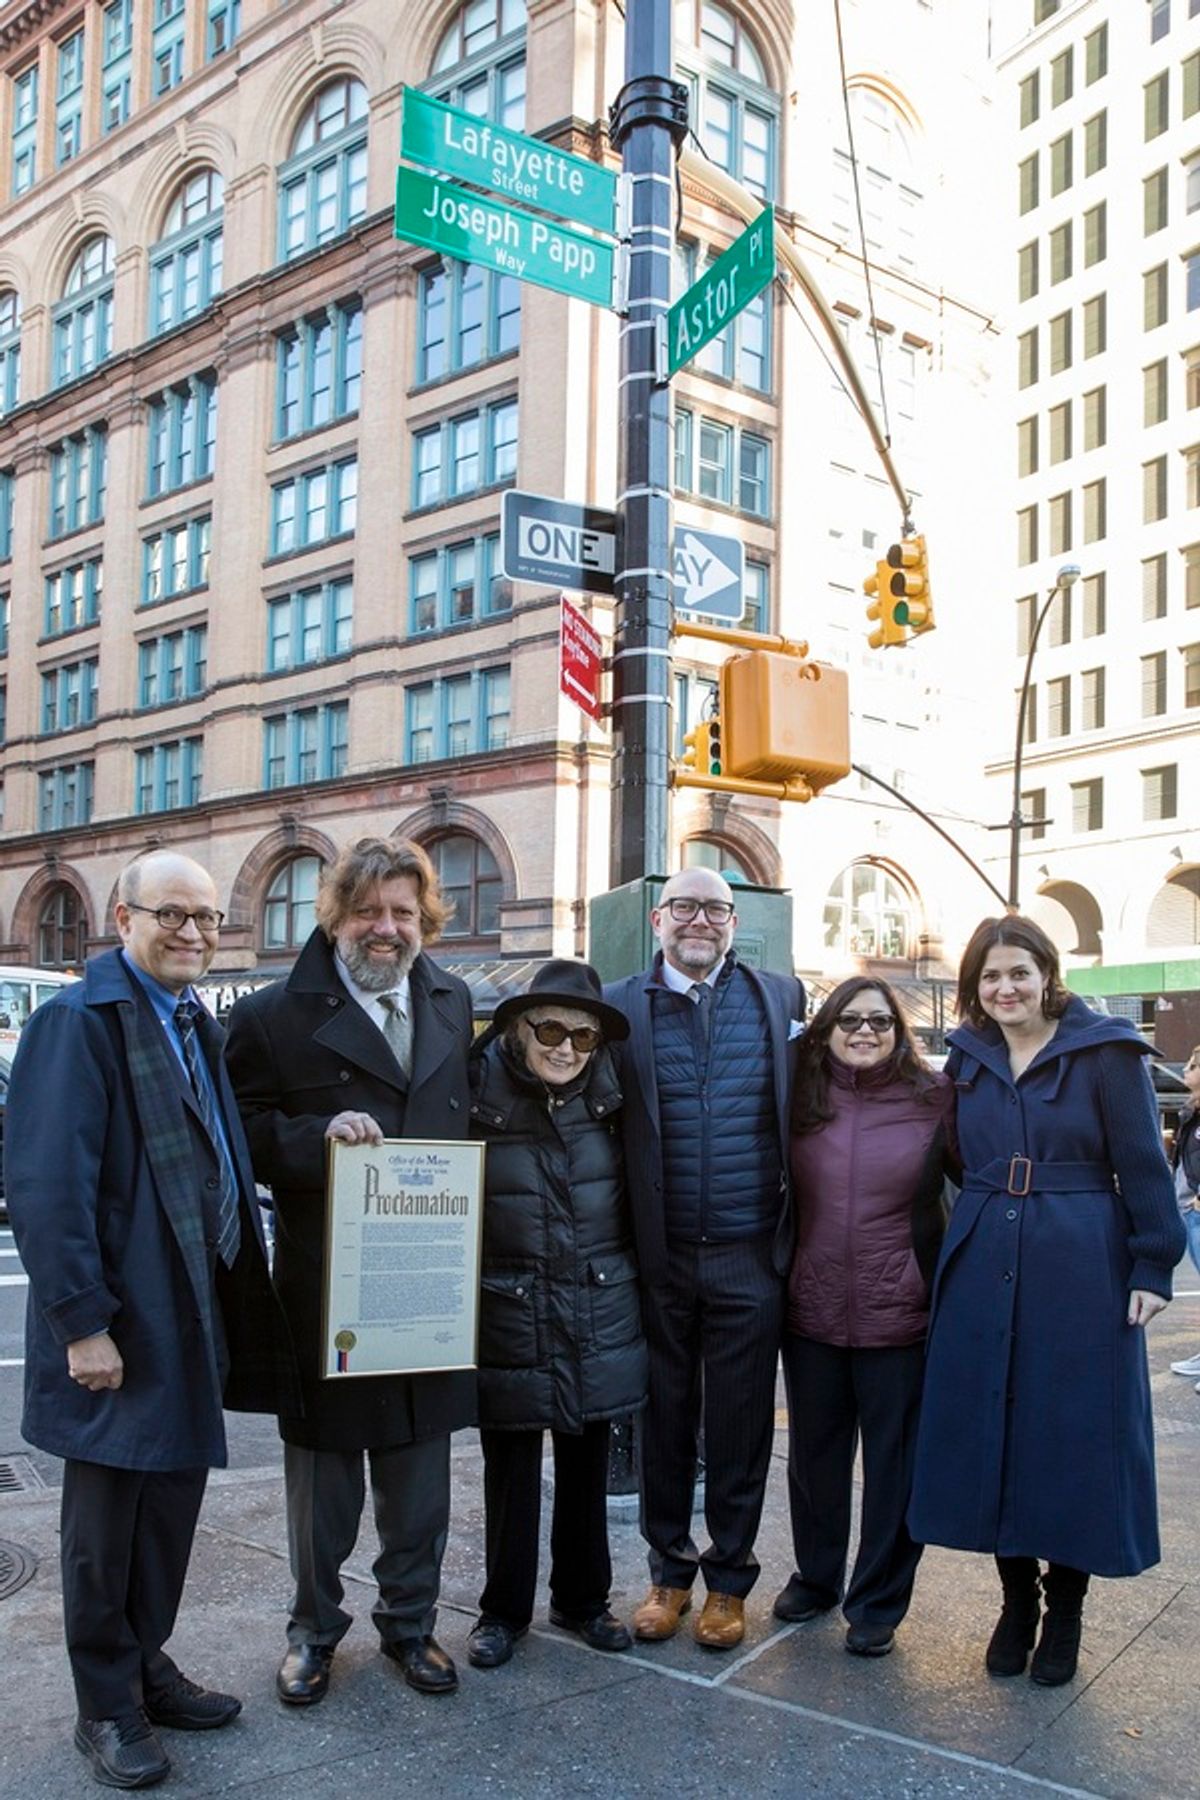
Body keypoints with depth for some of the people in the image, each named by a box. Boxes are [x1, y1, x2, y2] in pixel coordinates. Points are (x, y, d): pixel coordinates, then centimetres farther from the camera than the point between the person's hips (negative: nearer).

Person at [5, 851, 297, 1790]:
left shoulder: (198, 1025, 11)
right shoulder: (80, 1020, -15)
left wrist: (237, 1296, 11)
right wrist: (82, 1323, -21)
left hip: (195, 1318, 8)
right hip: (120, 1326, -7)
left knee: (175, 1499, 17)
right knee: (108, 1513, 9)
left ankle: (146, 1663, 36)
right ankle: (107, 1704, 26)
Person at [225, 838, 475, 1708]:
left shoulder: (453, 1004, 8)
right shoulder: (274, 1016, -6)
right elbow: (247, 1137, -8)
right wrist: (320, 1136, -25)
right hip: (323, 1288, -3)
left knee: (421, 1479, 16)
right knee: (323, 1477, 12)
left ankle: (411, 1622, 35)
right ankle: (314, 1630, 32)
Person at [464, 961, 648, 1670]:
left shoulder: (607, 1098, 0)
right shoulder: (481, 1096, -11)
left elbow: (634, 1199, 11)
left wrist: (627, 1279, 7)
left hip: (599, 1314, 3)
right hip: (511, 1313, -3)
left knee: (588, 1463, 14)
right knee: (511, 1466, 8)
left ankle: (584, 1598, 32)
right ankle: (505, 1609, 26)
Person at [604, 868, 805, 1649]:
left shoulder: (782, 998, 4)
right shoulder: (621, 1005, 0)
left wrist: (795, 1234, 2)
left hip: (749, 1256, 0)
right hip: (658, 1257, 0)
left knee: (740, 1426, 10)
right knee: (665, 1420, 13)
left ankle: (729, 1579, 28)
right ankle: (669, 1571, 30)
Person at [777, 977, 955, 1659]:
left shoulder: (935, 1098, -6)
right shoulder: (801, 1100, 1)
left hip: (900, 1315, -3)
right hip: (812, 1311, 3)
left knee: (894, 1462, 8)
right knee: (814, 1454, 17)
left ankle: (879, 1603, 25)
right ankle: (816, 1576, 37)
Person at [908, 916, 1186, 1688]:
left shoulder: (1105, 1051, -4)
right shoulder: (968, 1058, 9)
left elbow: (1143, 1165, -5)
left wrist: (1153, 1266, -9)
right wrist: (957, 1244, 7)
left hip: (1082, 1270, -4)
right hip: (984, 1270, 4)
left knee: (1075, 1435, 4)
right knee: (991, 1430, 8)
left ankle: (1064, 1609, 22)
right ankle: (1017, 1597, 26)